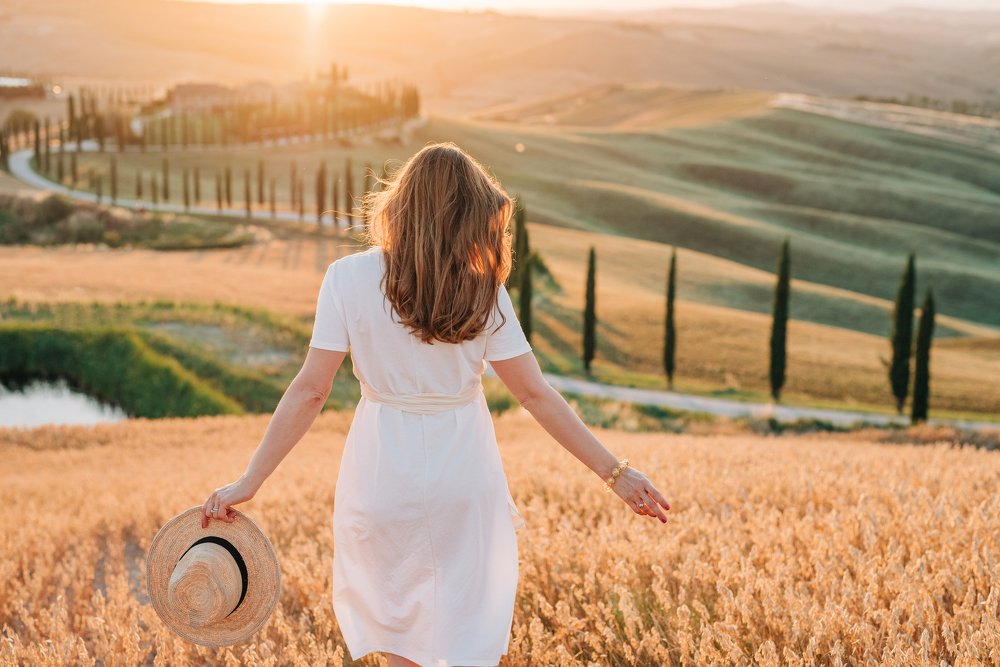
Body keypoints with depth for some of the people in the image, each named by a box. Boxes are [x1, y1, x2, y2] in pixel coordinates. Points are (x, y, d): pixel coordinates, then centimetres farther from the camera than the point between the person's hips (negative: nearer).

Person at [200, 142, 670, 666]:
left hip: (383, 479, 0)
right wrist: (614, 472, -1)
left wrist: (249, 482, -8)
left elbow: (310, 392, -14)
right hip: (465, 480, 0)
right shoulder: (483, 291, -9)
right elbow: (535, 394, -8)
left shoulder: (349, 278, -11)